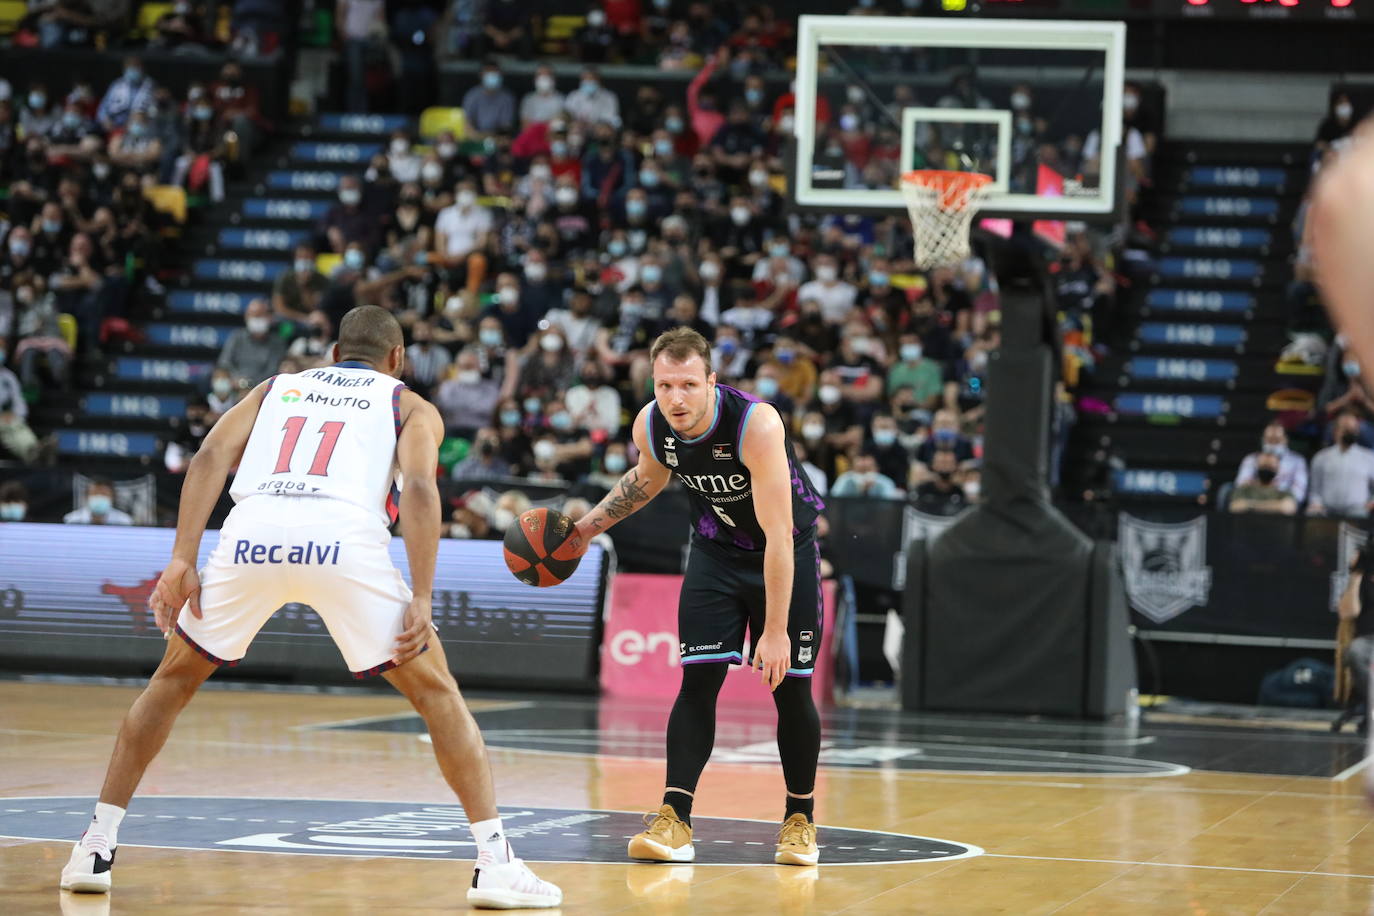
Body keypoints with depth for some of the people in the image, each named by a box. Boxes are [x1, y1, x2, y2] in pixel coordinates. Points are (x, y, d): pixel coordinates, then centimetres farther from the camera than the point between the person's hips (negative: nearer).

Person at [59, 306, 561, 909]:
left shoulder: (274, 389, 35)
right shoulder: (410, 407, 27)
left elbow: (211, 459, 16)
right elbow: (418, 488, 6)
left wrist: (181, 563, 8)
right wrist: (421, 600, -1)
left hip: (252, 535, 2)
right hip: (346, 539, -2)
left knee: (174, 679, 25)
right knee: (435, 691, 13)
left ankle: (95, 849, 23)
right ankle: (495, 863, 5)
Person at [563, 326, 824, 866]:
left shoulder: (757, 425, -35)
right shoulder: (650, 426, -18)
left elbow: (777, 534, -35)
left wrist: (776, 630, -36)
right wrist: (589, 526, 3)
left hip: (786, 553, -4)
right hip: (716, 552, 4)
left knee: (791, 686, -2)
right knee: (698, 680, -8)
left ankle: (800, 821, 14)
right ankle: (674, 820, -9)